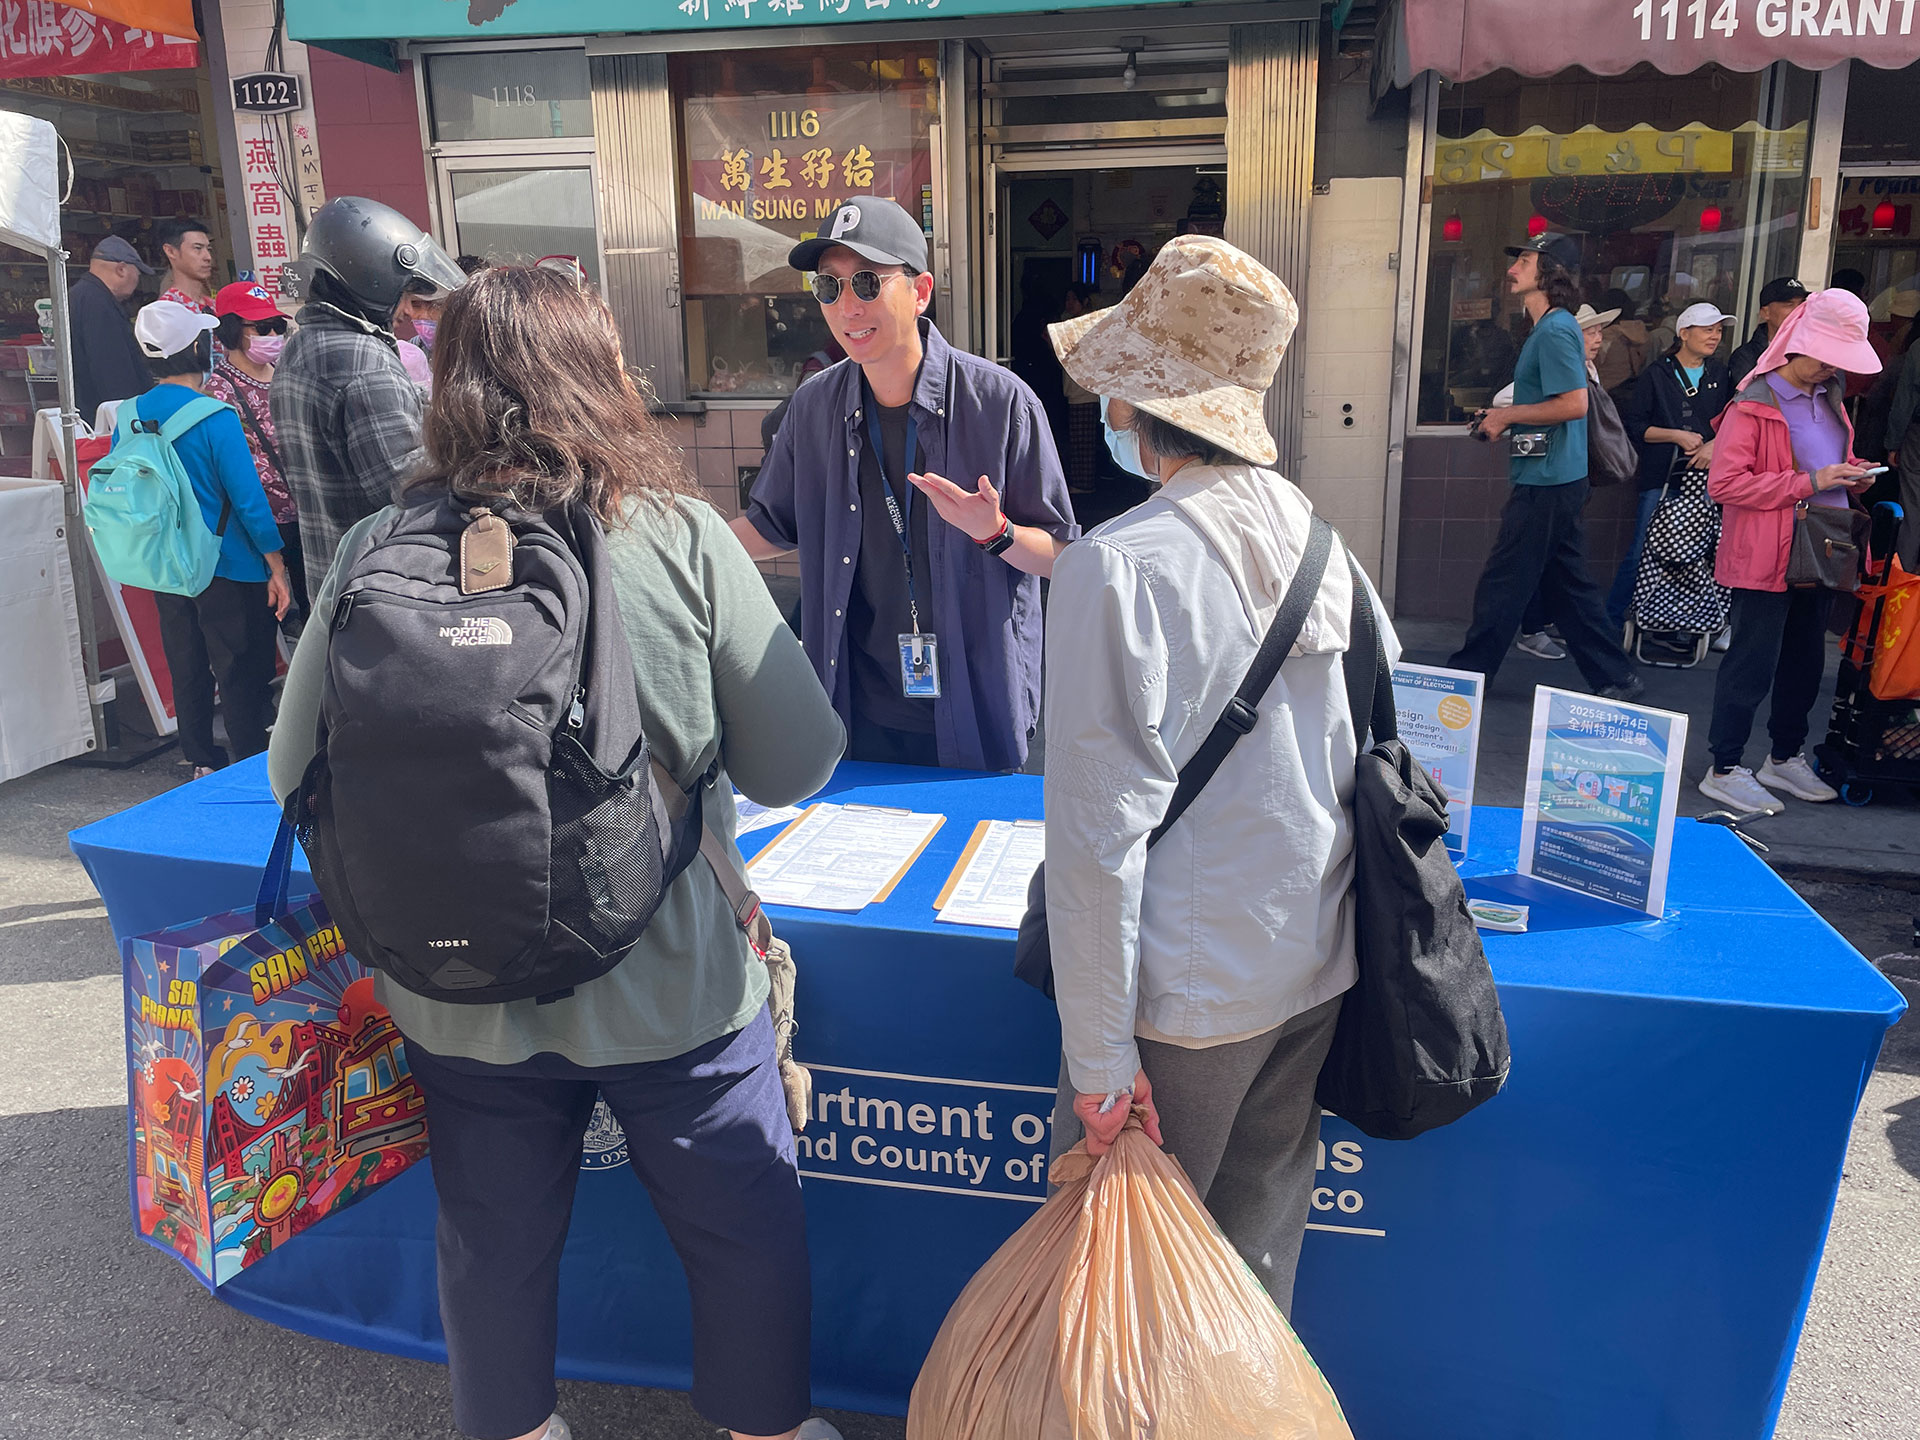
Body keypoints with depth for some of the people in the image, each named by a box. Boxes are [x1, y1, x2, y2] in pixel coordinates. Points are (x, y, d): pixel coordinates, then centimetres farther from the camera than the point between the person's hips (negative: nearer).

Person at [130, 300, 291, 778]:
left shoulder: (130, 414, 2)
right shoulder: (216, 418, -18)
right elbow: (248, 497, -17)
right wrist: (277, 569, -10)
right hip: (227, 568, -6)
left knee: (186, 667, 17)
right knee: (241, 672, 3)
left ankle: (201, 762, 27)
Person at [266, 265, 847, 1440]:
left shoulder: (375, 552, -11)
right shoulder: (684, 537, -16)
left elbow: (297, 773, -2)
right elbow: (797, 764, -13)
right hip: (670, 984, -2)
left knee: (496, 1246, 25)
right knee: (745, 1229, 21)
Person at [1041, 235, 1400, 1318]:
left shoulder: (1116, 569, -19)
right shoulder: (1319, 539, 0)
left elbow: (1100, 836, -21)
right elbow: (1382, 737, 9)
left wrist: (1100, 1059, -14)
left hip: (1188, 995, -6)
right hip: (1318, 969, 7)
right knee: (1259, 1252, 22)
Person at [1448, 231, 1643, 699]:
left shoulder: (1555, 331, -15)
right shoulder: (1555, 328, 17)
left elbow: (1574, 403, -23)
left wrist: (1507, 414, -14)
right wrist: (1506, 416, 13)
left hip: (1546, 484, -11)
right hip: (1558, 481, 11)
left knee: (1501, 586, -2)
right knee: (1569, 587, 14)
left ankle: (1468, 674, 8)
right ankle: (1616, 677, 19)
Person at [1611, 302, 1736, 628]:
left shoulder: (1719, 374, 14)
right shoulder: (1657, 374, 3)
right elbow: (1633, 425, 0)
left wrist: (1715, 444, -6)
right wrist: (1677, 435, -9)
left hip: (1702, 477, 3)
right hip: (1660, 478, -3)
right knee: (1641, 551, -6)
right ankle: (1612, 619, 4)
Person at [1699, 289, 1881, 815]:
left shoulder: (1829, 400, 14)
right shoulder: (1755, 405, -13)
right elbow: (1724, 483, -21)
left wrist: (1854, 475, 5)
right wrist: (1809, 482, -22)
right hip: (1765, 560, -9)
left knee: (1805, 662, 16)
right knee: (1752, 663, -4)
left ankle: (1785, 758, 30)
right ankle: (1724, 770, 6)